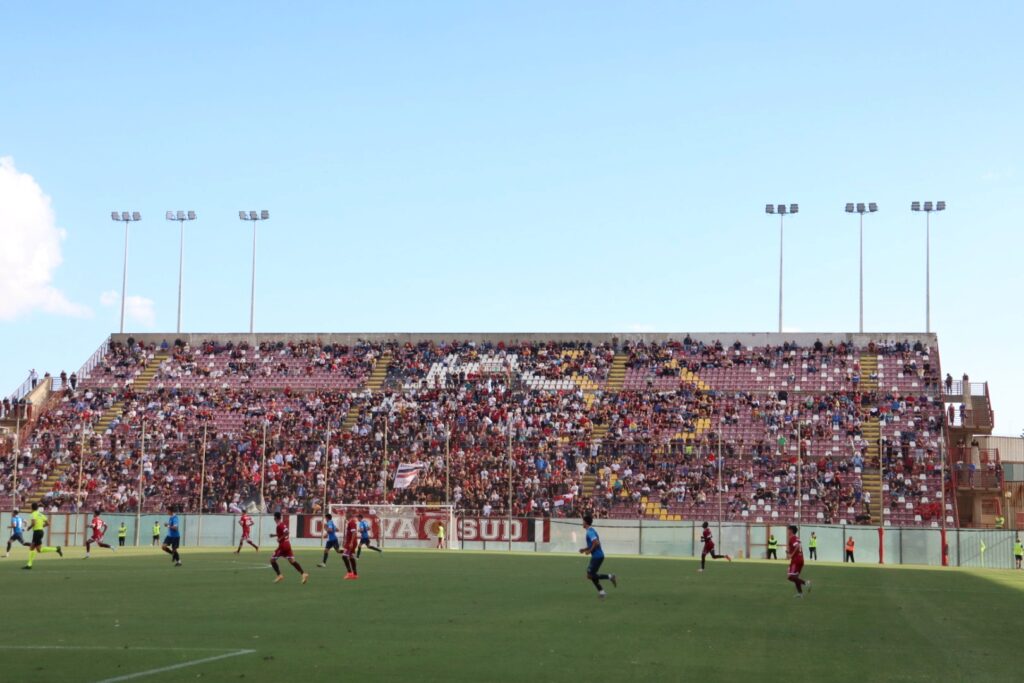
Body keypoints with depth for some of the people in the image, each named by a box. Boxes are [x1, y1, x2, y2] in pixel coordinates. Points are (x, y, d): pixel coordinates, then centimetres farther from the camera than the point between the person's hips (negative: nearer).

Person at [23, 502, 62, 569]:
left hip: (37, 532, -9)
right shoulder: (41, 514, 14)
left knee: (39, 549, -6)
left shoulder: (34, 514, -9)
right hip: (41, 531, 9)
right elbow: (48, 523, 12)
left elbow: (33, 523, -24)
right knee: (31, 548, 13)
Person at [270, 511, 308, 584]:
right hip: (287, 544, 9)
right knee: (292, 561, 4)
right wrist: (274, 535, 24)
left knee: (272, 560, 3)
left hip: (282, 545, -9)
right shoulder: (283, 523, 12)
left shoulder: (279, 525, -16)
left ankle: (279, 575, 0)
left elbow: (286, 533, -30)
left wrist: (280, 539, -19)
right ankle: (303, 574, -8)